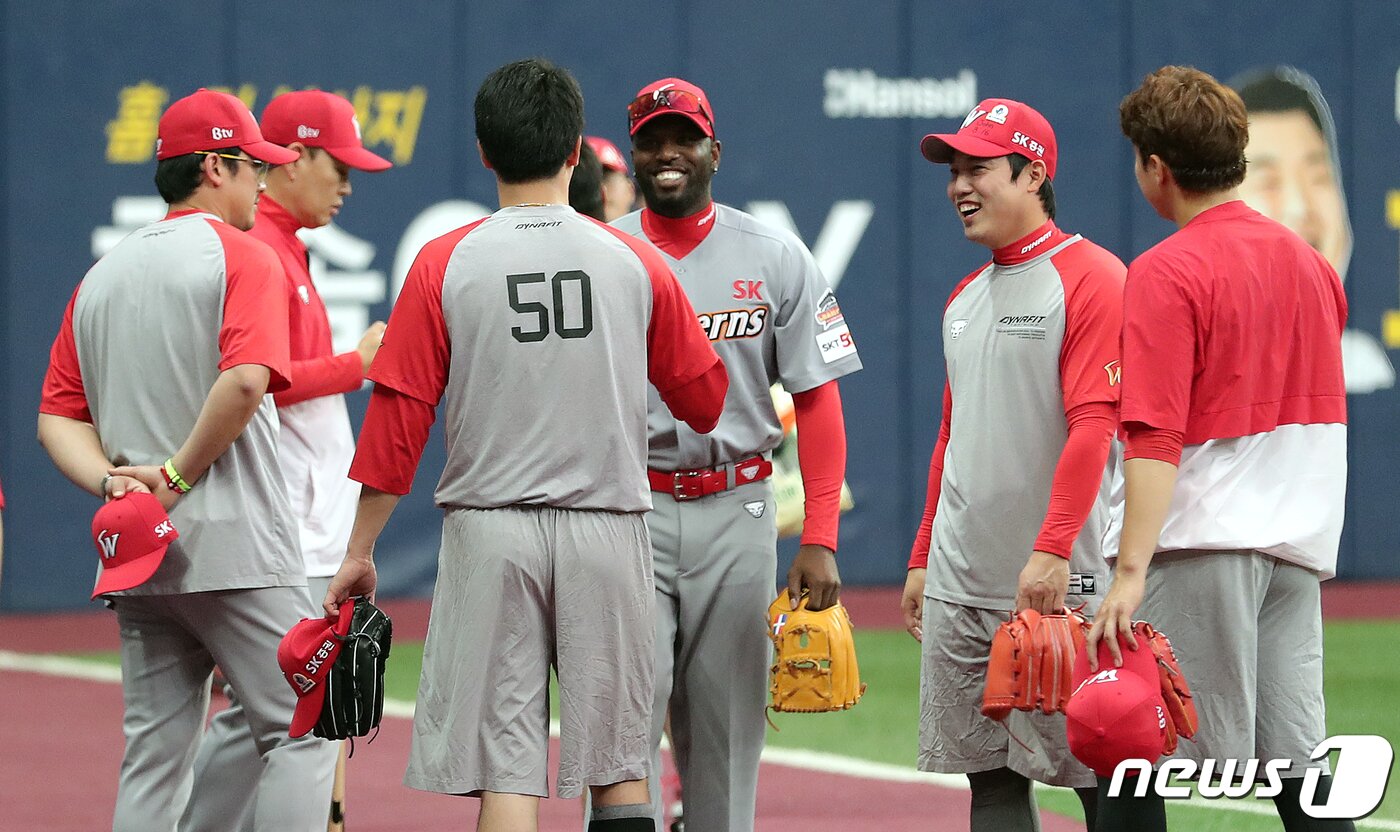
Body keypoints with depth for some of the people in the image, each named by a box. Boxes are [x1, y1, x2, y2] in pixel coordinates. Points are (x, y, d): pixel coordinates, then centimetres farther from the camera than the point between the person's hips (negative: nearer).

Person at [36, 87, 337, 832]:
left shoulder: (100, 277, 16)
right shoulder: (241, 257, -5)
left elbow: (57, 416, 10)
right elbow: (245, 380, -22)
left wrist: (109, 479, -4)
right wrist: (178, 476, -12)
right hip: (233, 545, -7)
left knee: (152, 756, 9)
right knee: (297, 730, -2)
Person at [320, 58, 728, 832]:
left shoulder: (444, 264, -3)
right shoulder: (635, 262, 1)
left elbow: (398, 418, -4)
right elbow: (704, 399, 9)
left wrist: (359, 550, 2)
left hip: (490, 531, -1)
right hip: (608, 530, 1)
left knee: (504, 768, -2)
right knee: (618, 765, 8)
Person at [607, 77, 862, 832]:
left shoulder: (775, 258, 5)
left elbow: (817, 401, 3)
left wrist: (819, 540, -5)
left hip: (737, 514, 1)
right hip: (630, 510, -1)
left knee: (727, 729, 7)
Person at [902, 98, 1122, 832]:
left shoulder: (1091, 278, -8)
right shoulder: (966, 297, 18)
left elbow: (1093, 427, -17)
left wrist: (1051, 552, -25)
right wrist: (923, 558, 20)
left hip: (1060, 581, -8)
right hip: (961, 586, 8)